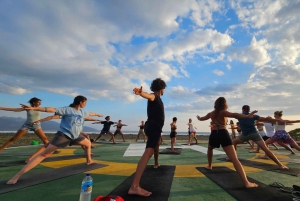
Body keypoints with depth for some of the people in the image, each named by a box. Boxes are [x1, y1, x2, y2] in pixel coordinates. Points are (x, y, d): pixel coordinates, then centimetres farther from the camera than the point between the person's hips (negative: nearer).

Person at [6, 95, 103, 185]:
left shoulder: (82, 111, 11)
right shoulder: (67, 110, -11)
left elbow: (89, 113, 33)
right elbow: (53, 109, -23)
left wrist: (97, 114, 51)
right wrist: (34, 108, -34)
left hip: (75, 136, 8)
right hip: (63, 135, -8)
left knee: (88, 143, 18)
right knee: (45, 153, -15)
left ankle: (89, 160, 42)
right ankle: (17, 176, -14)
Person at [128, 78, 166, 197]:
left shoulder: (157, 98, 17)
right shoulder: (154, 96, -13)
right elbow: (148, 96, -38)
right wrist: (141, 93, -60)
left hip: (155, 127, 12)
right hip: (153, 127, -12)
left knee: (156, 145, 35)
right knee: (149, 152, -25)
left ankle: (156, 163, 62)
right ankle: (134, 186, -35)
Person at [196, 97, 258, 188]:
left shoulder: (211, 113, 17)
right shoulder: (223, 112, 2)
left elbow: (202, 118, 35)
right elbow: (233, 115, -20)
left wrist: (198, 117, 57)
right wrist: (247, 116, -26)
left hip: (214, 134, 4)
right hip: (223, 134, -4)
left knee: (210, 149, 37)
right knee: (234, 159, -11)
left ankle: (209, 166, 45)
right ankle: (247, 182, -17)